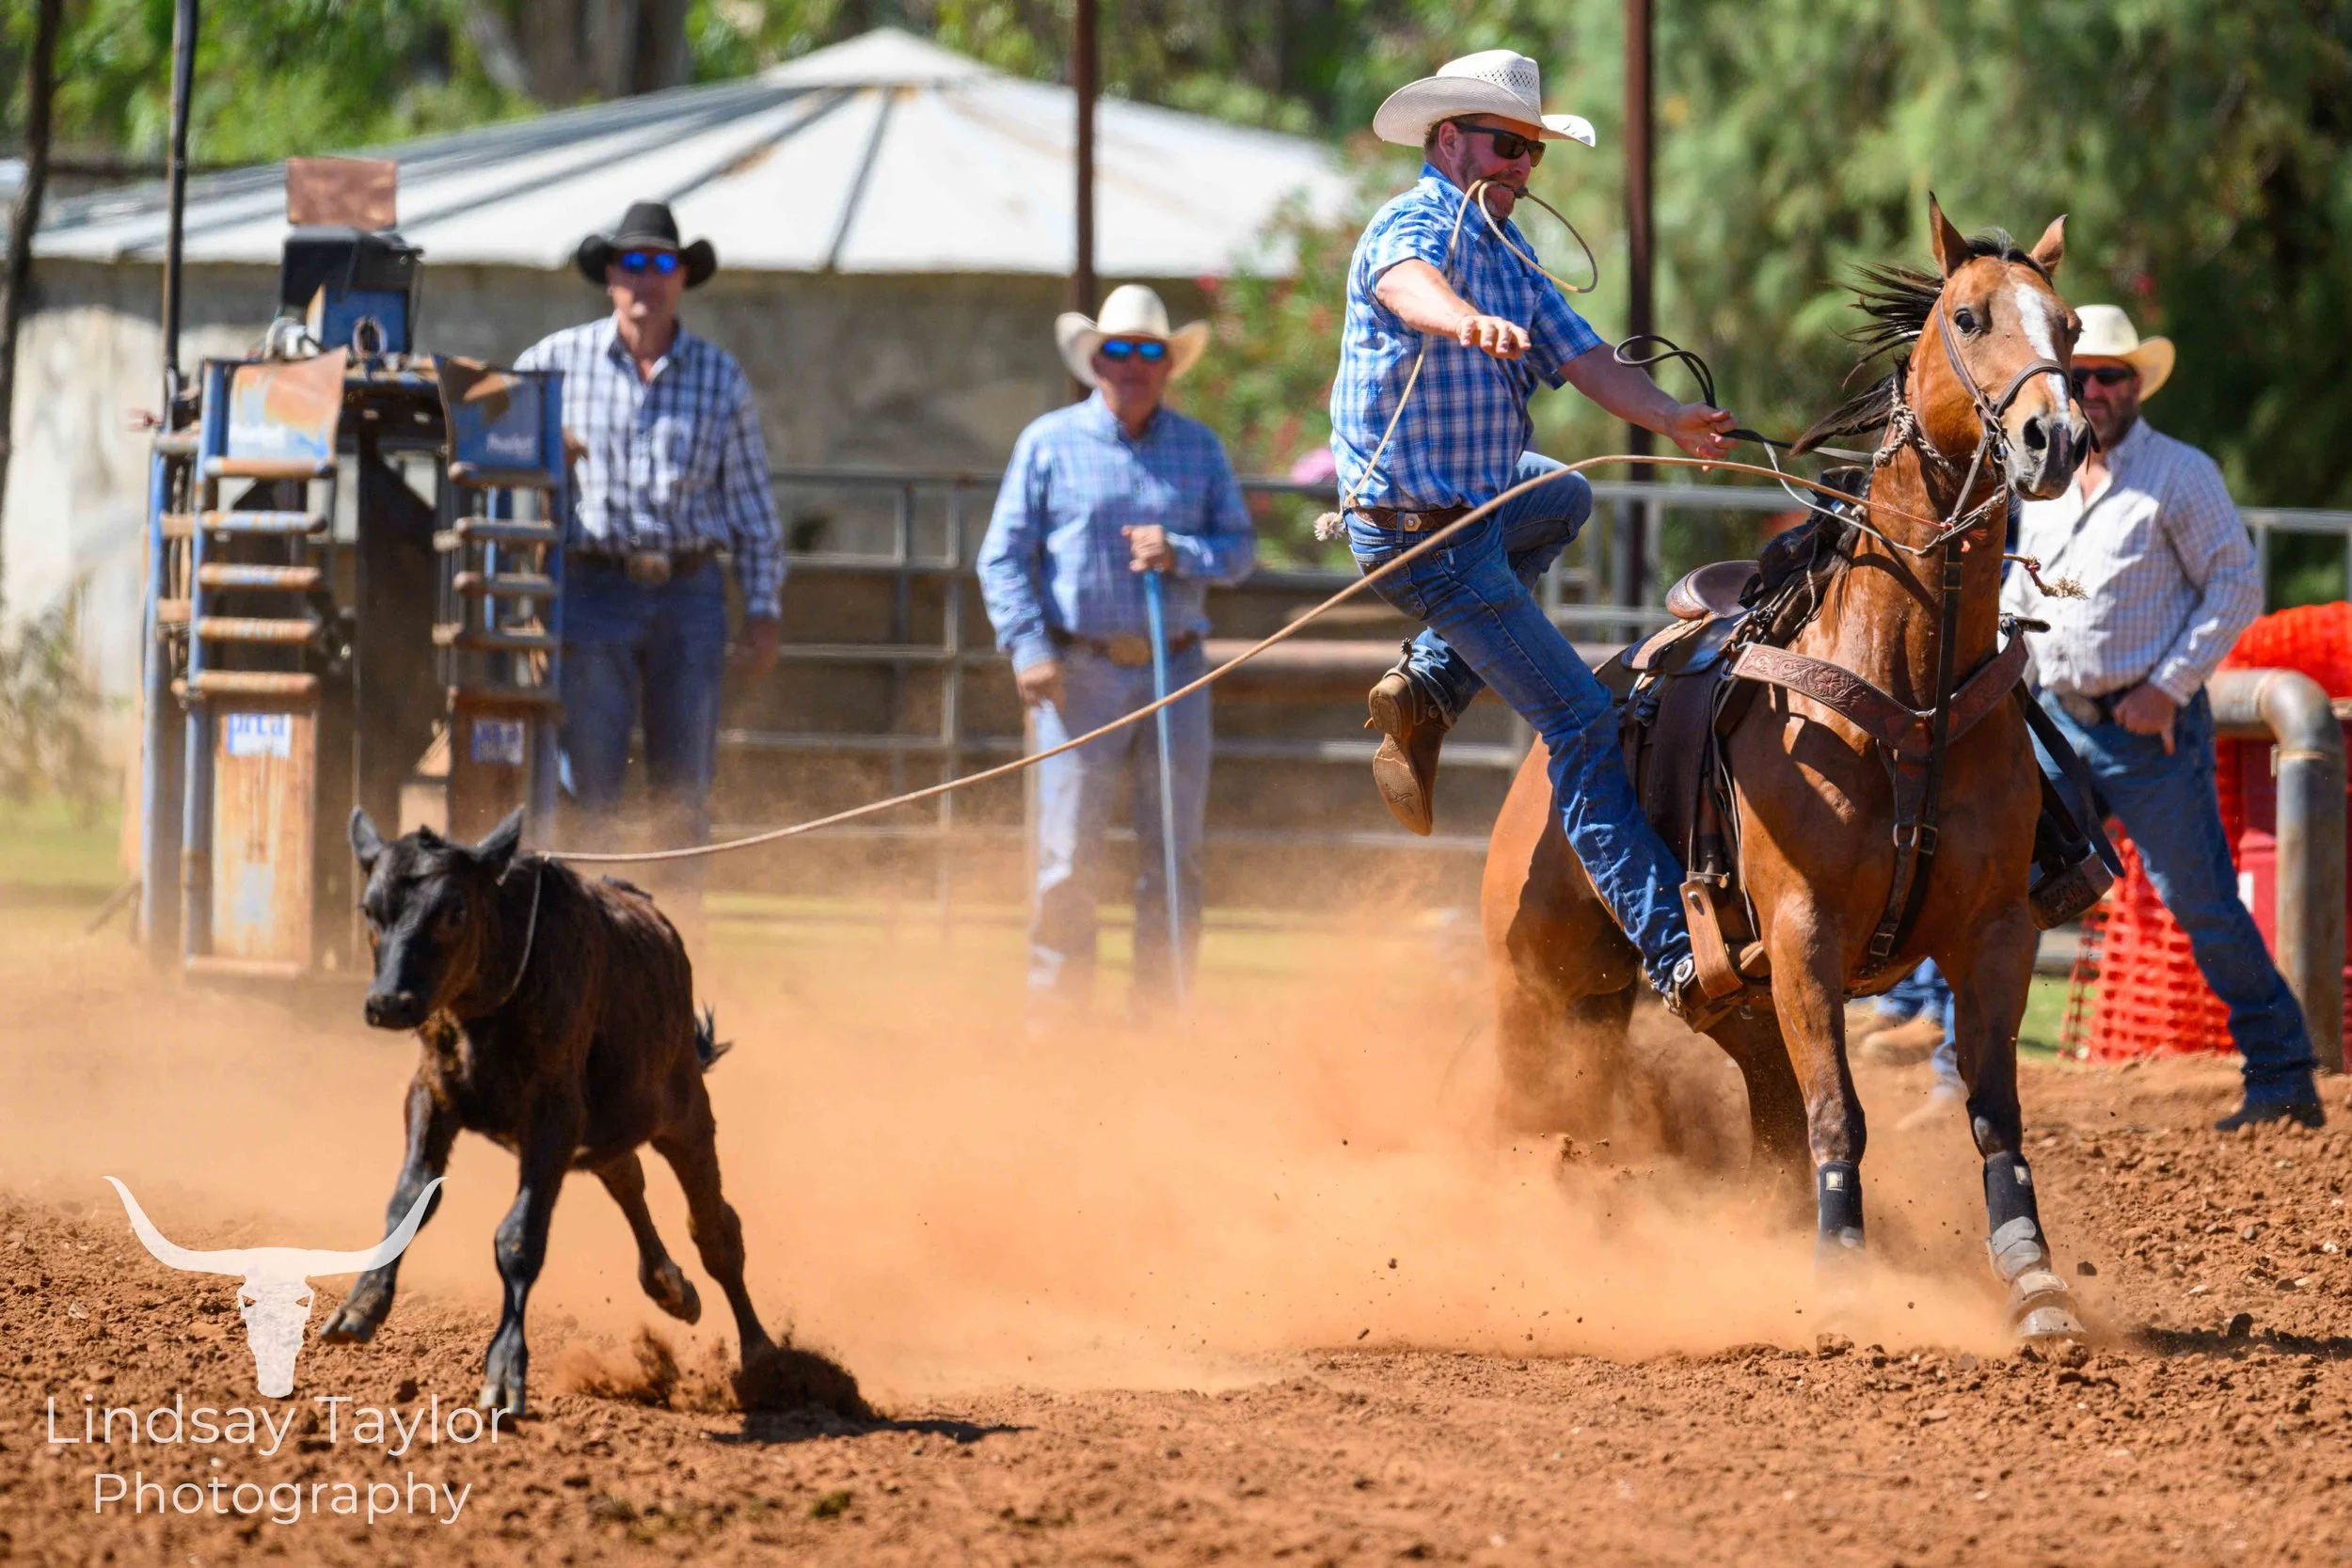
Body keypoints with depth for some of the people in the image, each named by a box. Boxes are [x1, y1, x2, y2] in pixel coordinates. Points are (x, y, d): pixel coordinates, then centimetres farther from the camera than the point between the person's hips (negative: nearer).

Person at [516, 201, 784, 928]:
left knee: (685, 789, 3)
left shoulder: (720, 376, 9)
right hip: (594, 589, -1)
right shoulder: (559, 360, 5)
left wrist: (764, 610, 6)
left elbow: (751, 500, 11)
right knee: (589, 789, -3)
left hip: (689, 595, 1)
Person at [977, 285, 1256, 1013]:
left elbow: (1240, 548, 10)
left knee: (1174, 856, 4)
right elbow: (1003, 556, 1)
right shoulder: (1049, 443, 3)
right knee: (1069, 857, -3)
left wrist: (1180, 555, -11)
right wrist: (1027, 648, -11)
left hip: (1174, 672, 3)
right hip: (1079, 672, -3)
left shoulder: (1199, 447, 10)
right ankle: (1056, 1010, 4)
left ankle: (1162, 1009, 11)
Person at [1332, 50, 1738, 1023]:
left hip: (1480, 502, 9)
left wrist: (1670, 420, -17)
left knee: (1566, 499, 38)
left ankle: (1426, 689, 22)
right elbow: (1411, 283, -40)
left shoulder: (1506, 253, 14)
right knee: (1581, 721, -10)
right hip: (1420, 531, -9)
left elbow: (1583, 358, 2)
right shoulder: (1412, 228, -14)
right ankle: (1674, 958, -12)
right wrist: (1466, 321, -63)